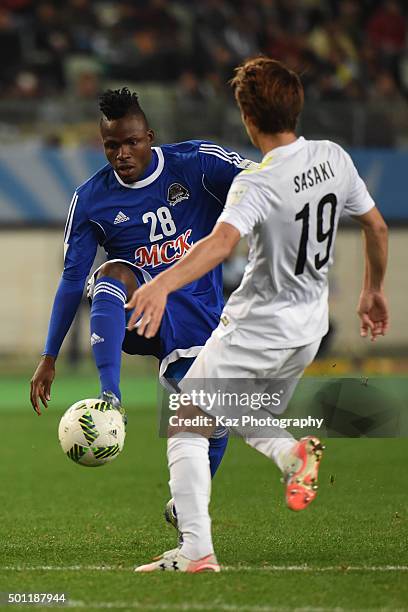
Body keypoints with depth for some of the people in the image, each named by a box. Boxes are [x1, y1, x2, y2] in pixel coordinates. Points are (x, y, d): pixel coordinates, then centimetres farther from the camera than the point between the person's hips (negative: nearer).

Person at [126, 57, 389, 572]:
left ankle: (196, 551, -9)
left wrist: (163, 284, -56)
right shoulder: (334, 158, -3)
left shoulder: (257, 185, -24)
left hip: (255, 330, -7)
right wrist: (373, 292, 24)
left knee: (185, 427, 1)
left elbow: (222, 241, -43)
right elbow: (376, 227, 8)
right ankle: (293, 453, -3)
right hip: (309, 329, 7)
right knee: (245, 420, 28)